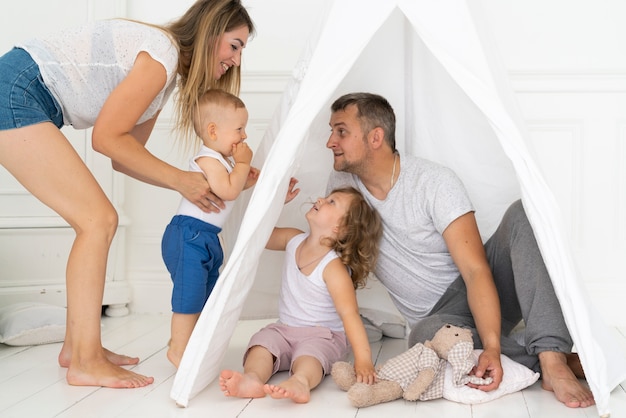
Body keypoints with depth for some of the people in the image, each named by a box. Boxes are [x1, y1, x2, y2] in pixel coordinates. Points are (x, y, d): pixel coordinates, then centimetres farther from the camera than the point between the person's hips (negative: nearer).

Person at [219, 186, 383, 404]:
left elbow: (349, 314, -28)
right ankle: (252, 378, -50)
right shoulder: (294, 240, -2)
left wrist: (363, 360, -37)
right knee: (262, 342, -22)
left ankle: (300, 382, -63)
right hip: (284, 329, 6)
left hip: (322, 335, -6)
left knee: (309, 353, -35)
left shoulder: (334, 267, -22)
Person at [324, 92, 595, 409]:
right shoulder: (341, 182, 0)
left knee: (523, 213, -28)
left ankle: (552, 361, -38)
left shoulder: (435, 182, -15)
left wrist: (492, 345, -35)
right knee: (426, 334, -37)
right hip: (439, 315, 2)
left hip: (483, 291, -1)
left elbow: (476, 271, -23)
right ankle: (567, 361, -23)